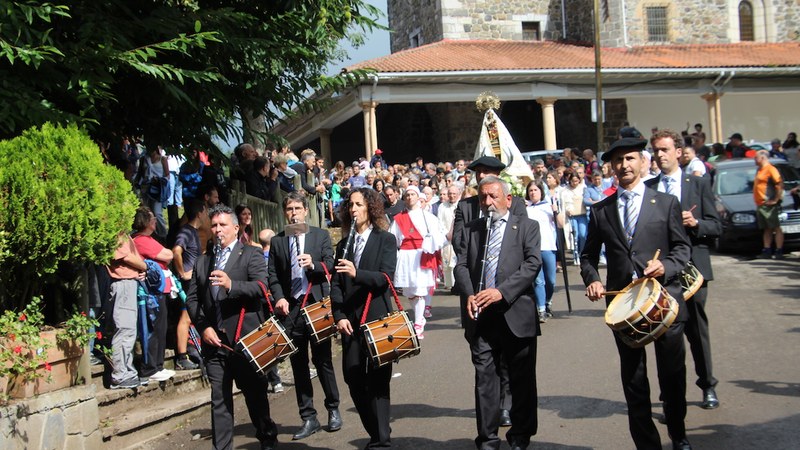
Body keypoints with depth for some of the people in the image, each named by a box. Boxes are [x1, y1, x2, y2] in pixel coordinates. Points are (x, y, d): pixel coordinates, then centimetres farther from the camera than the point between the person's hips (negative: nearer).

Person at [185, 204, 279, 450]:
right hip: (214, 338, 3)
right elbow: (192, 299, 12)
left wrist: (232, 285, -28)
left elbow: (261, 287, -12)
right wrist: (203, 327, -3)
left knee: (255, 393, 8)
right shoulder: (203, 261, 16)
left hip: (245, 338, -3)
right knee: (219, 399, 3)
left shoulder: (251, 254, 3)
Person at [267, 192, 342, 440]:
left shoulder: (321, 235, 5)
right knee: (299, 364, 5)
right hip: (291, 308, 2)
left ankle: (333, 410, 18)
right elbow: (273, 275, 6)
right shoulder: (277, 241, 9)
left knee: (323, 360, 2)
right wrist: (279, 298, -9)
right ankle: (308, 418, 11)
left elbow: (330, 266, -3)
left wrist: (313, 264, -22)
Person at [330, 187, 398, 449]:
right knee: (353, 379, 4)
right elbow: (336, 284, 7)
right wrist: (339, 316, -6)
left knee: (377, 381, -4)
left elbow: (386, 277, -11)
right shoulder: (343, 245, 14)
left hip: (377, 318, -5)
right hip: (350, 321, 5)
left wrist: (356, 273, -25)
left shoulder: (386, 240, 2)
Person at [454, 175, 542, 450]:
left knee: (522, 379, 6)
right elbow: (461, 265, 8)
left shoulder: (527, 227, 5)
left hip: (516, 314, -2)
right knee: (484, 377, 3)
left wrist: (502, 291, -18)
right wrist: (469, 294, -12)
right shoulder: (470, 230, 14)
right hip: (481, 315, 2)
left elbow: (532, 263, -7)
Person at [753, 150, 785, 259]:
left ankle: (779, 252, -8)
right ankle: (767, 251, 12)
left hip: (769, 205, -9)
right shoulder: (760, 170, 19)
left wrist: (776, 200, -18)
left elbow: (780, 184, -18)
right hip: (760, 205, 9)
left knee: (776, 228, -7)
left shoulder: (770, 169, -10)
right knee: (766, 229, 11)